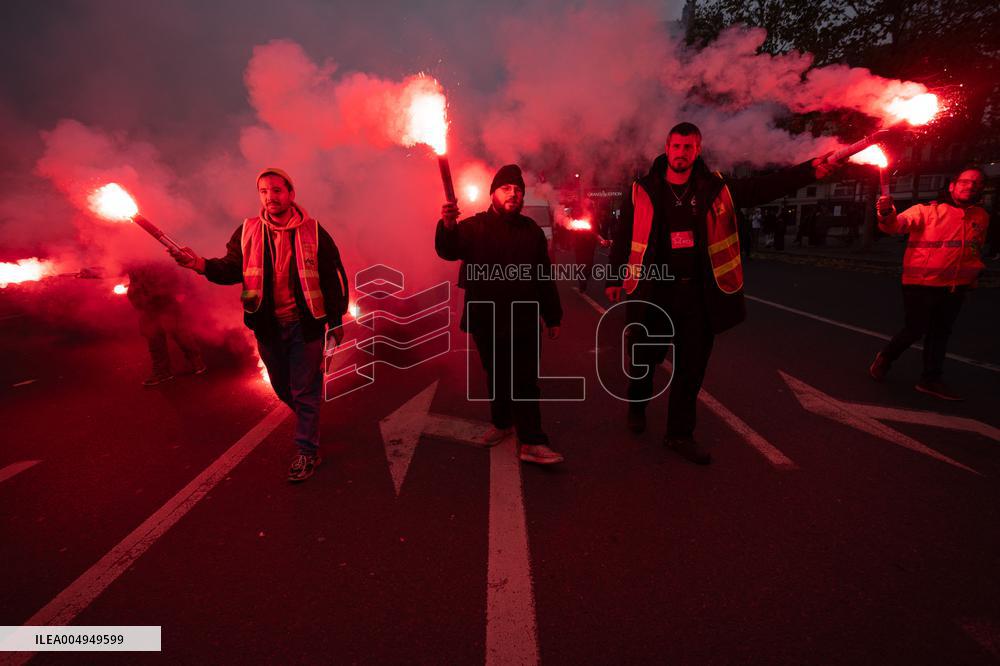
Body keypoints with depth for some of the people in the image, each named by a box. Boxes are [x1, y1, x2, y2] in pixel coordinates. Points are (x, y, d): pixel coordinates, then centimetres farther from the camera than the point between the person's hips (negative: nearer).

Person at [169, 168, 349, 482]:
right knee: (282, 388, 19)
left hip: (305, 326, -3)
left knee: (304, 391, 2)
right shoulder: (247, 231, 3)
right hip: (268, 327, 4)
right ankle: (307, 418, 45)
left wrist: (336, 320, -3)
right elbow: (232, 268, -2)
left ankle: (307, 451, 14)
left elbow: (334, 276, -3)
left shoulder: (312, 231, -5)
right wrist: (202, 264, -24)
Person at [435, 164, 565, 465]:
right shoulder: (474, 226, 0)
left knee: (525, 381, -1)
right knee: (496, 377, 14)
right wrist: (447, 227, -42)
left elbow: (545, 277, 12)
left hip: (523, 321, 1)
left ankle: (531, 442, 1)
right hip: (486, 321, 0)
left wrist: (553, 317, 12)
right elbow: (448, 251, -20)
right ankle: (501, 422, 34)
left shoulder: (532, 231, 9)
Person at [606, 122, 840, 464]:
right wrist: (615, 277, 4)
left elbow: (764, 187, 3)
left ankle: (680, 433, 23)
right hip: (654, 291, -2)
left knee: (692, 366, 8)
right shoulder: (644, 190, -1)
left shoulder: (715, 189, 5)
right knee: (644, 356, 8)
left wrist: (810, 169, -9)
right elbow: (624, 237, 3)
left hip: (698, 294, 3)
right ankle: (637, 406, 38)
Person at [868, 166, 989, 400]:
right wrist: (887, 214, -42)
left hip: (955, 287, 6)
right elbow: (899, 224, -22)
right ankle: (884, 358, 23)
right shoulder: (927, 210, -6)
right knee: (915, 330, -2)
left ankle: (931, 379, 23)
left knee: (940, 333, 12)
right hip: (921, 284, -6)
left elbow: (976, 250, 24)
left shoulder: (981, 217, 11)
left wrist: (972, 273, 18)